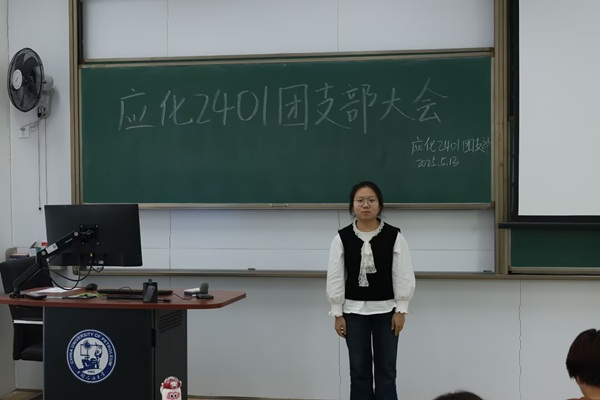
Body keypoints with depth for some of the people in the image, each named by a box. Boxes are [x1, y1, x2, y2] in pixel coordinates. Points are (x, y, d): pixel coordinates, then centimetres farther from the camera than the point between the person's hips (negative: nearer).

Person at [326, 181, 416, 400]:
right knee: (359, 370, 10)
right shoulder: (342, 238, -4)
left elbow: (403, 275, -4)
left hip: (385, 310, -1)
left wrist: (400, 310, -7)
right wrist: (337, 313, -4)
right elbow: (335, 278, -2)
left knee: (386, 370, 7)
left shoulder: (394, 236, -6)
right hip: (354, 311, 1)